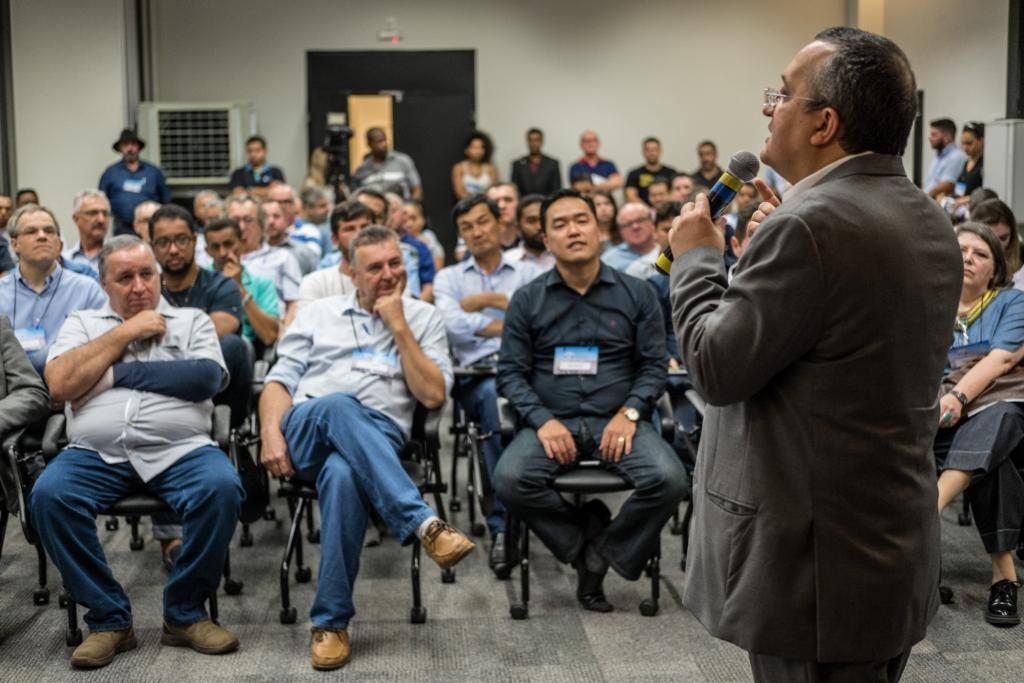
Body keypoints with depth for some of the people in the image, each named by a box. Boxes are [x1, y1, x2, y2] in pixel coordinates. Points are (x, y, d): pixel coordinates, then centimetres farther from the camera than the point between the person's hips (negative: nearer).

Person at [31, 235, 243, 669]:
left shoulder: (192, 320, 16)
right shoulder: (81, 324, 19)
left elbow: (207, 378, -4)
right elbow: (60, 385, 1)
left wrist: (119, 373, -3)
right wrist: (124, 332, 2)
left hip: (180, 451, -1)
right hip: (96, 454, 1)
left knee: (221, 487, -32)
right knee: (48, 495, -29)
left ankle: (185, 612, -11)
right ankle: (108, 617, -13)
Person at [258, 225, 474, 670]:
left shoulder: (423, 318, 17)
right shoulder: (319, 313, 21)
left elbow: (433, 395, 3)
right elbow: (280, 380, 13)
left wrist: (398, 325, 0)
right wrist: (271, 434, -7)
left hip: (377, 441, -1)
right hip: (306, 433, 1)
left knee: (343, 475, -39)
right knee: (339, 406, -38)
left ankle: (331, 621, -32)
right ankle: (423, 523, -44)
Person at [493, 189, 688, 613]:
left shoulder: (636, 294, 8)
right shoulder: (526, 300, 7)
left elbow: (654, 365, 6)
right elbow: (510, 372, 4)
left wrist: (629, 413, -11)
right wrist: (543, 421, -12)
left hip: (617, 421, 0)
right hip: (551, 422, 0)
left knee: (668, 480, -27)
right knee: (510, 480, -29)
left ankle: (605, 553, -2)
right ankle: (590, 534, -4)